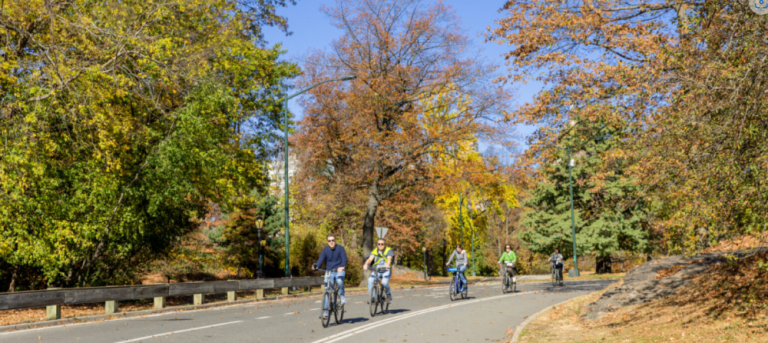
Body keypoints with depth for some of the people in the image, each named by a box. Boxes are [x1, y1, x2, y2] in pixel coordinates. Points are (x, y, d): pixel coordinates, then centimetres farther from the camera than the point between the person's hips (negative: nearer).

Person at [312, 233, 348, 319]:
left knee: (339, 281, -34)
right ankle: (325, 310, 4)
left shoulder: (340, 248, -6)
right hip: (329, 272, 2)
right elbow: (321, 259, -13)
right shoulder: (325, 250, -1)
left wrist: (342, 266, -39)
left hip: (339, 271, -2)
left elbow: (344, 259, -18)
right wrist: (316, 266, -35)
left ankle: (341, 295, -5)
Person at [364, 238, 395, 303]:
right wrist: (366, 264, -36)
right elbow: (370, 259, -13)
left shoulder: (389, 250, -4)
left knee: (384, 282, -30)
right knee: (370, 280, -25)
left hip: (386, 270, -3)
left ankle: (388, 294, -1)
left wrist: (387, 264, -47)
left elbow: (389, 259, -23)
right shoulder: (374, 251, 4)